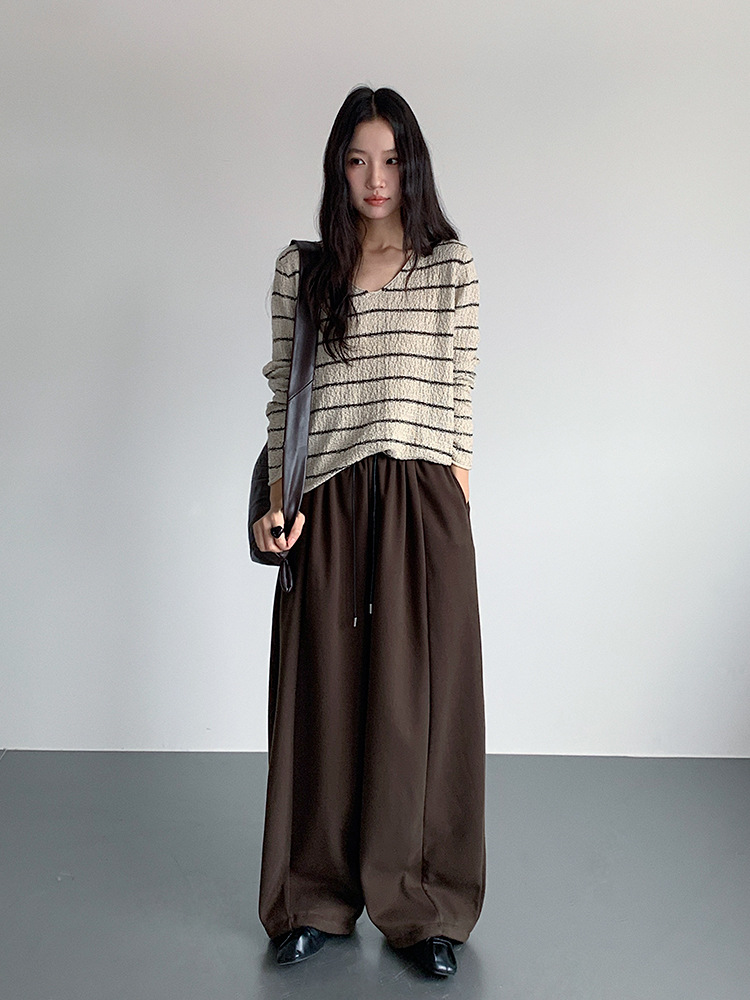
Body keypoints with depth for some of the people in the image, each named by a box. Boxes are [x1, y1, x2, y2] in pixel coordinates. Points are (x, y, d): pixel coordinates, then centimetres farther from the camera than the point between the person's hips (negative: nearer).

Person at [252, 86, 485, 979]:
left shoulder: (451, 267, 6)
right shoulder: (300, 269, 7)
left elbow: (458, 396, 4)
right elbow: (282, 394, 7)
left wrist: (455, 506, -1)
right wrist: (278, 499, -3)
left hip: (422, 502, 0)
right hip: (329, 504, 1)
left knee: (421, 695, 4)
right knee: (325, 692, 7)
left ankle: (423, 906, 21)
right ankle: (317, 898, 25)